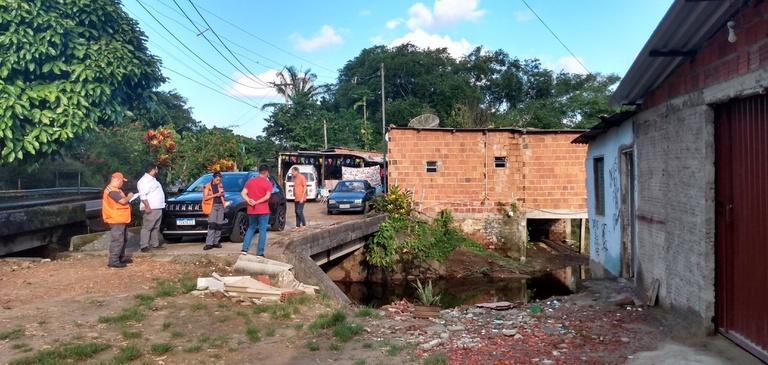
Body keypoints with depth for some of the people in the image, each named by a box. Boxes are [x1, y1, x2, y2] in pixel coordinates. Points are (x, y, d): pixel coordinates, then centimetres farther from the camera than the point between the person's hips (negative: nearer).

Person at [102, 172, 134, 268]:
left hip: (120, 219, 11)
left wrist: (127, 198, 7)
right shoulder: (112, 191, -20)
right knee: (117, 240, -8)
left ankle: (121, 257, 29)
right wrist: (129, 196, -9)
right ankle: (113, 261, -5)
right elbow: (123, 201, -27)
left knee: (123, 239, 19)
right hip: (116, 220, -11)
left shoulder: (114, 190, 16)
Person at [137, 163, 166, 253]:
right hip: (151, 209, -10)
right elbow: (143, 195, -21)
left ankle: (155, 244, 22)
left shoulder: (152, 179, 20)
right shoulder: (144, 180, -13)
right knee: (147, 227, -8)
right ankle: (144, 246, -8)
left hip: (158, 208, 10)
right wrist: (147, 207, -26)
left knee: (155, 228, 15)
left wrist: (161, 205, 24)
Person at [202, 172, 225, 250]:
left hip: (220, 206, 5)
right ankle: (209, 243, -17)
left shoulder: (220, 185, 16)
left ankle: (216, 242, 7)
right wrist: (216, 195, -13)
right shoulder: (207, 186, 1)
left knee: (219, 225, 1)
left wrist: (222, 194, 2)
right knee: (212, 224, -16)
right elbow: (205, 198, -7)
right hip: (212, 206, -5)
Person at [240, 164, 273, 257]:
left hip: (251, 210, 4)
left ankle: (244, 249, 10)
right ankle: (260, 253, 2)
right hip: (263, 210, -4)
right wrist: (256, 202, -15)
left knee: (251, 228, 20)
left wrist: (249, 201, -10)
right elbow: (267, 197, -18)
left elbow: (243, 193, -2)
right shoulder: (268, 183, -5)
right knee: (262, 230, 3)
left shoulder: (250, 181, 7)